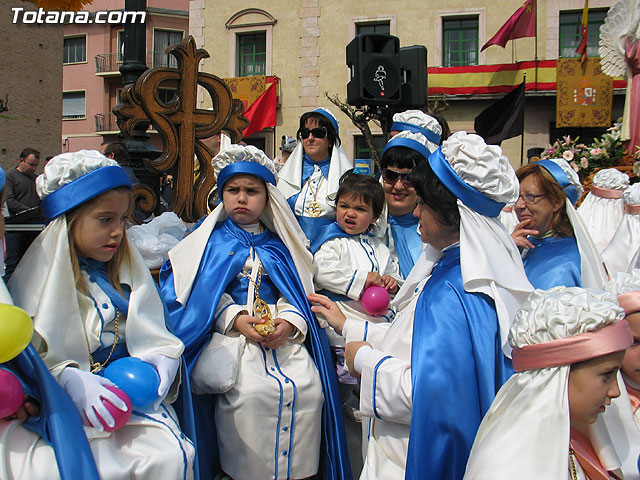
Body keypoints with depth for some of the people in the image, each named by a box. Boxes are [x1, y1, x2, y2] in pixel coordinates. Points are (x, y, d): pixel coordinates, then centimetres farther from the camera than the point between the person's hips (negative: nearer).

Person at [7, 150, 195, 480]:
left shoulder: (127, 267, 14)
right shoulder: (40, 274, -3)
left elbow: (152, 332, 14)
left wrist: (163, 358, -8)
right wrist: (71, 381, -26)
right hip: (72, 403, -4)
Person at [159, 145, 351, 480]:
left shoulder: (279, 246, 18)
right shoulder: (211, 242, 12)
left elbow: (301, 292, 10)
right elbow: (199, 295, 2)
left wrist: (289, 322, -10)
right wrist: (234, 317, -13)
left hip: (284, 335, 3)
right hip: (233, 337, -2)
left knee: (309, 388, -19)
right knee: (252, 391, -28)